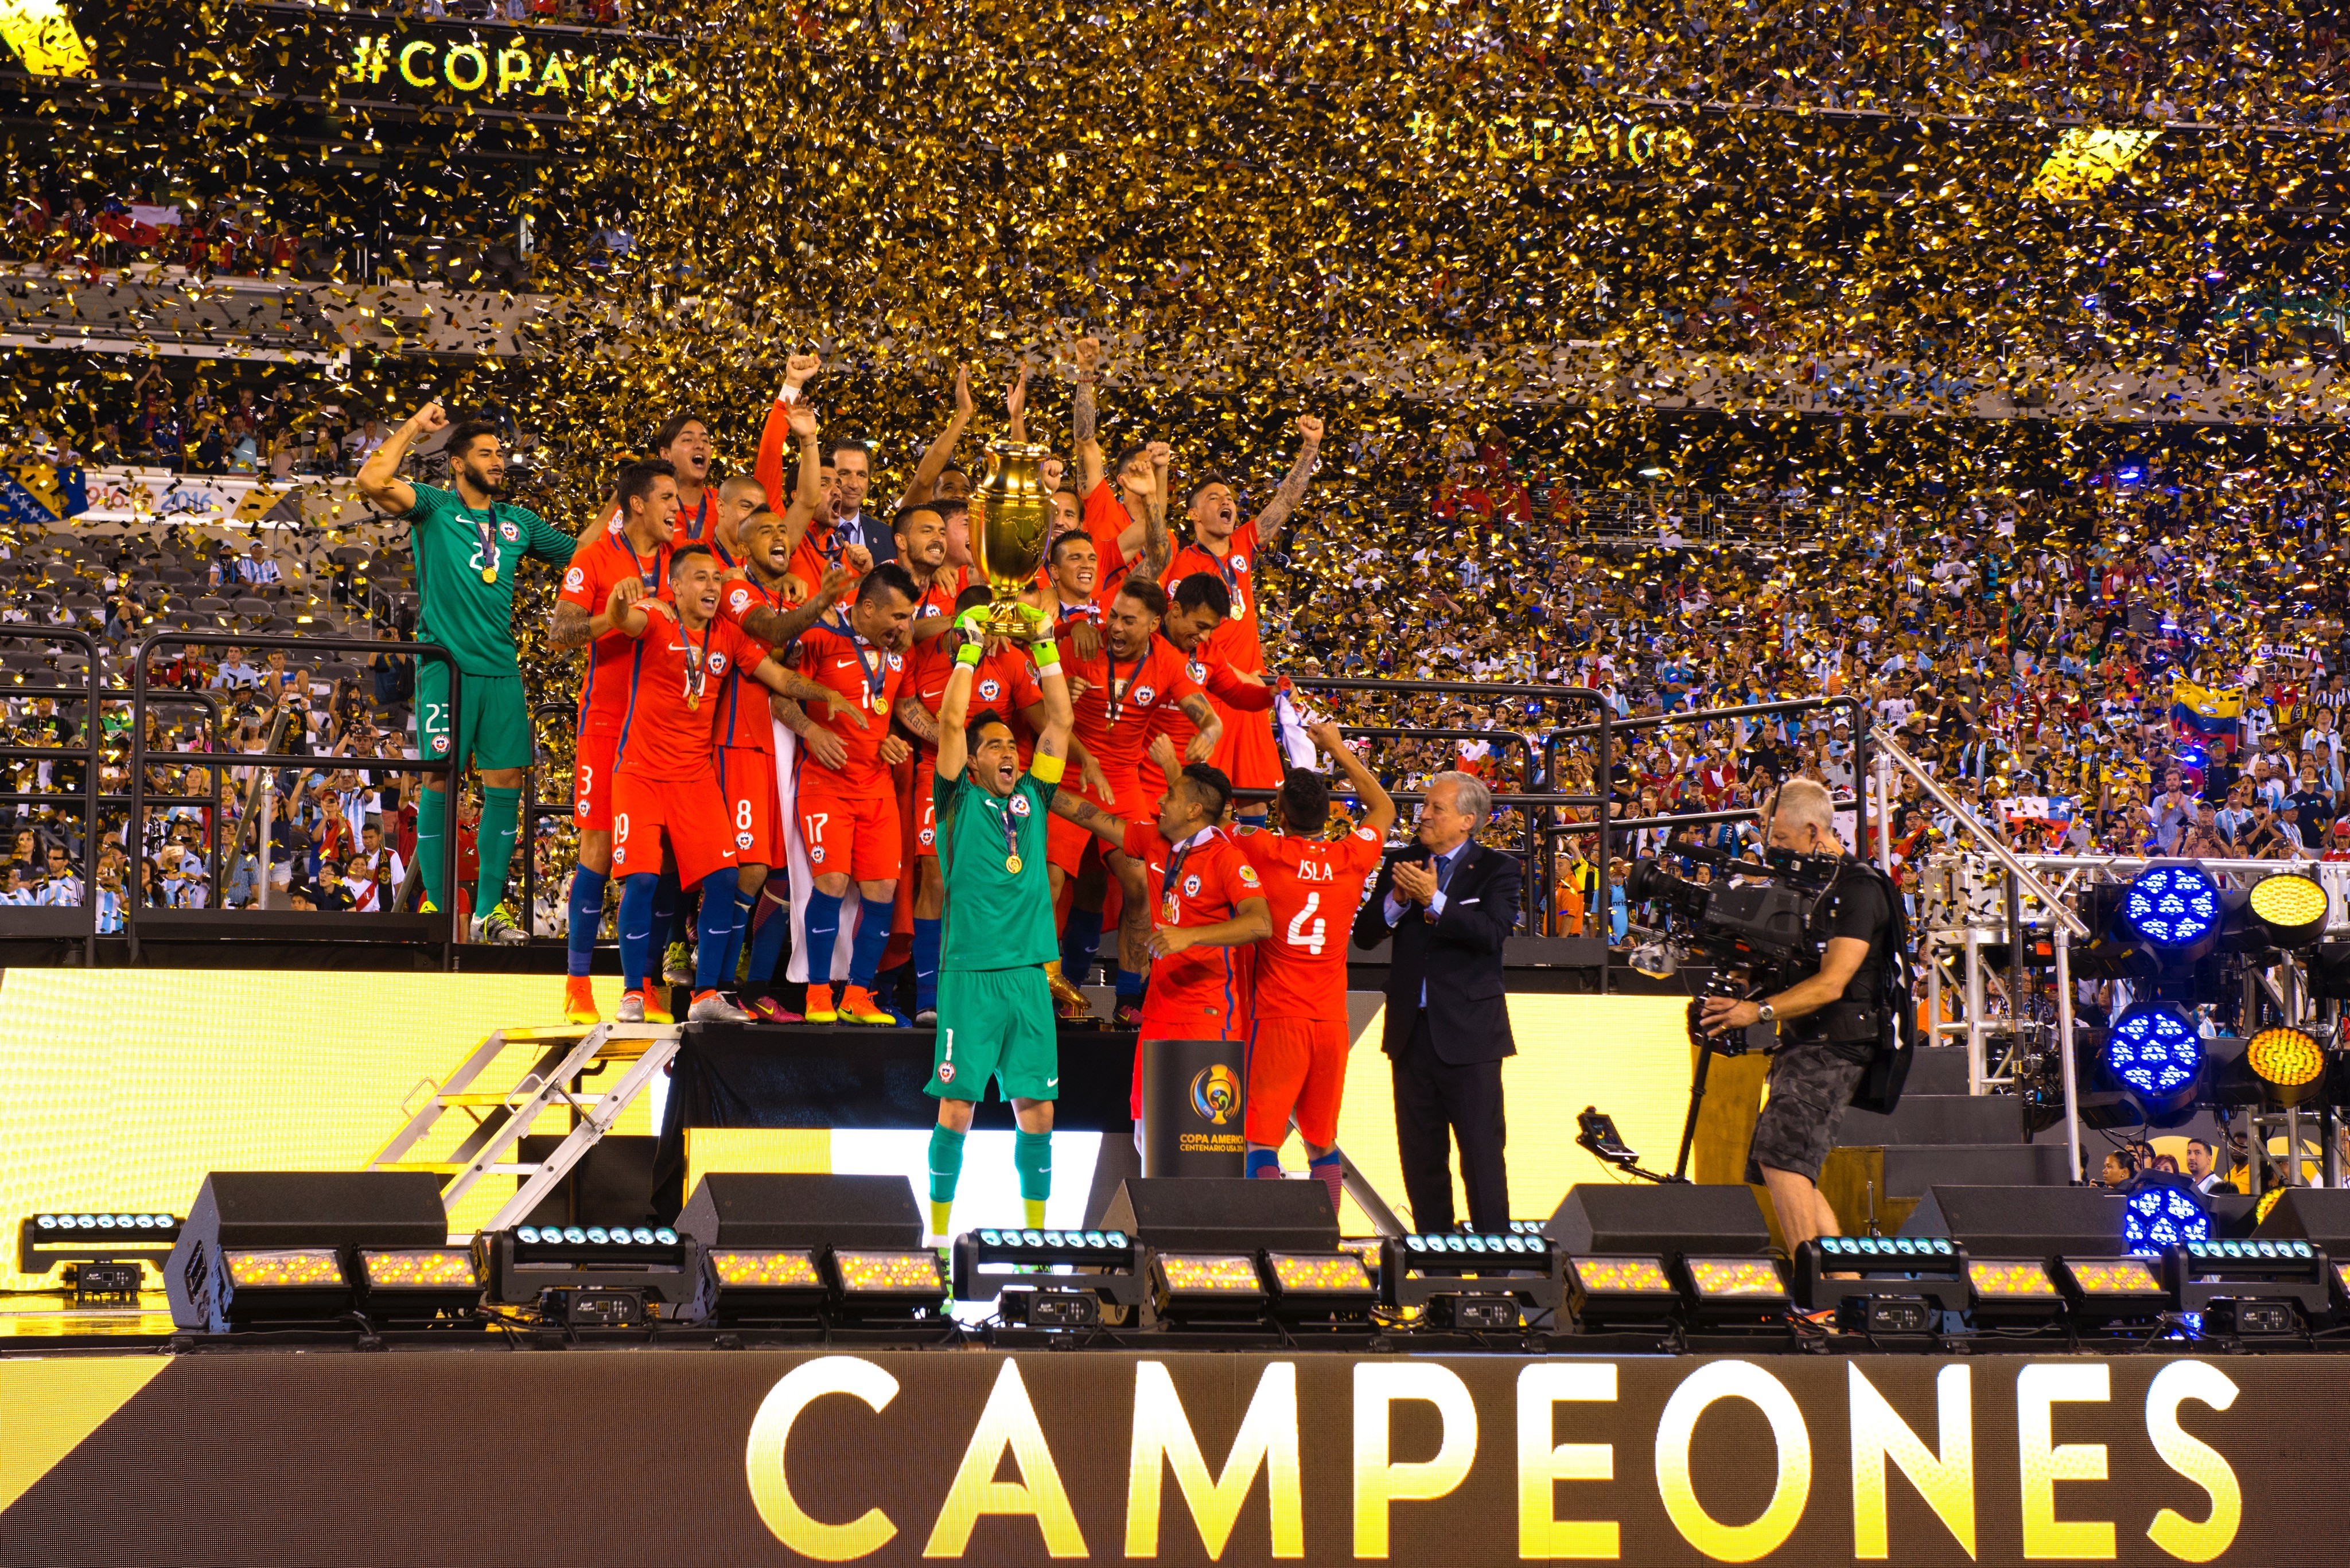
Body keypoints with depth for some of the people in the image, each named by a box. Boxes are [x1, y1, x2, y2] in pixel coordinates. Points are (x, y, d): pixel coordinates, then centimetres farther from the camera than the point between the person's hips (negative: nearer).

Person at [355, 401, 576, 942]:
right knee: (442, 779, -4)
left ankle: (489, 907, 10)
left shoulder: (518, 522, 16)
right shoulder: (433, 507, 2)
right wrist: (414, 427, -7)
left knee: (506, 781, 2)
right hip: (446, 664, -5)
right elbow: (372, 481, -16)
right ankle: (437, 904, 4)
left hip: (502, 669, 5)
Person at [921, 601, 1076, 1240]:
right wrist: (969, 650, -2)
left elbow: (1060, 721, 11)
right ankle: (940, 1225, 5)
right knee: (956, 1108, -3)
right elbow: (950, 723, -6)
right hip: (969, 973, -4)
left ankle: (1035, 1226, 13)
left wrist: (1045, 648, 8)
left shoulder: (1032, 799, 15)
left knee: (1036, 1107, 4)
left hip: (1028, 973, 4)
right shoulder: (959, 802, 5)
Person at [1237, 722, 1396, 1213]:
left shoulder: (1266, 854, -7)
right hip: (1333, 1024, 4)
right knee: (1322, 1143, 13)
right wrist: (1338, 751, 29)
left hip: (1278, 1020, -4)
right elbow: (1383, 808, 23)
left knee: (1262, 1141, -4)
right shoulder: (1352, 858, 3)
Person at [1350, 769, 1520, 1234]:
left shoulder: (1496, 870, -1)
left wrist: (1433, 900, -22)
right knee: (1420, 1151, 9)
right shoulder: (1402, 865, 11)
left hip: (1468, 1032, -5)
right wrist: (1397, 898, -11)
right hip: (1412, 1030, 5)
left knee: (1481, 1148, -3)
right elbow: (1364, 935, 6)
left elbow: (1494, 932, -18)